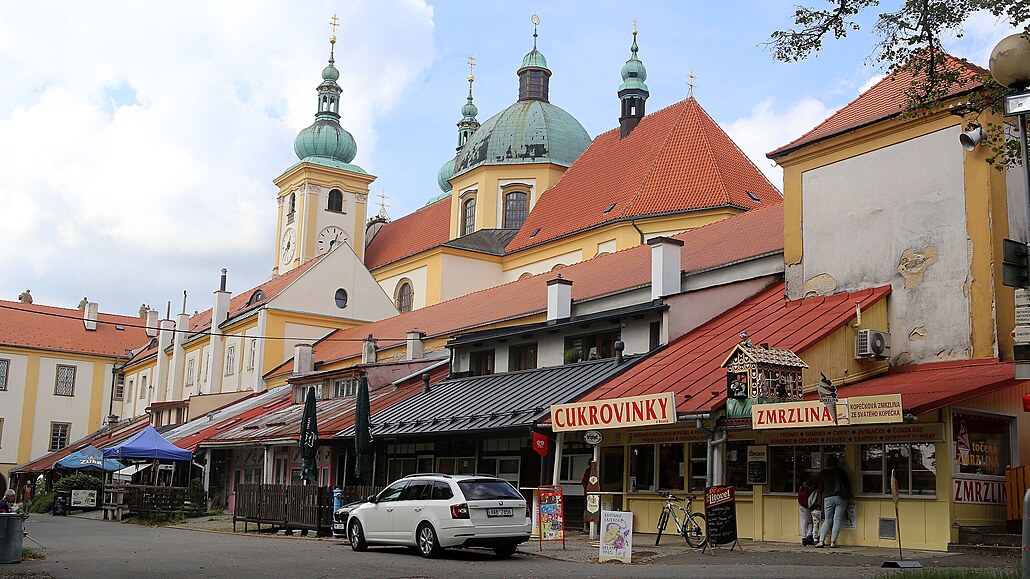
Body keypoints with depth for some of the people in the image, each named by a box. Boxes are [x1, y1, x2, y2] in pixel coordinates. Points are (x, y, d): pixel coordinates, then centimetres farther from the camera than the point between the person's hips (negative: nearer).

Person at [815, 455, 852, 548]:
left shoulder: (822, 473, 6)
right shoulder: (840, 471, 2)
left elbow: (821, 488, 11)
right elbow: (848, 483, 7)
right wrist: (847, 493, 22)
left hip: (828, 498, 1)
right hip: (840, 498, -1)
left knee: (827, 520, 8)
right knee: (837, 520, 0)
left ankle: (821, 541, -3)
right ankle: (833, 541, -8)